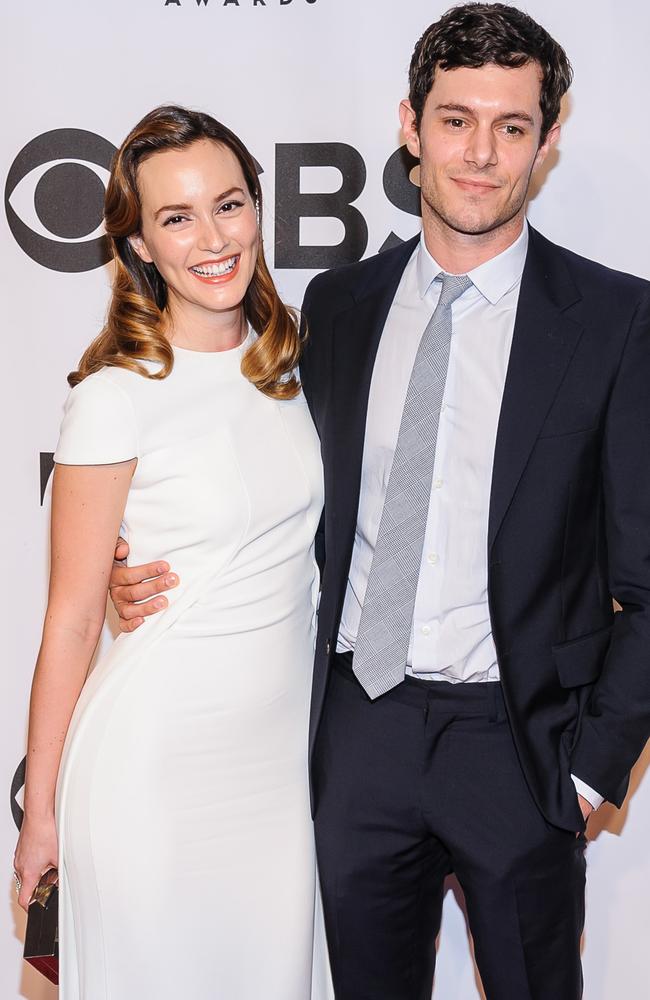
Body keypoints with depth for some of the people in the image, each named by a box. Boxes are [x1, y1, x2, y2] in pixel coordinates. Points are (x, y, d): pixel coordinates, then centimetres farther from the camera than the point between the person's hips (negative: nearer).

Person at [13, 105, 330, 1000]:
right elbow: (73, 619, -11)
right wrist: (41, 809, -6)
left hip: (285, 742, 5)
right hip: (160, 753, -5)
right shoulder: (117, 395, -16)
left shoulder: (289, 358, 2)